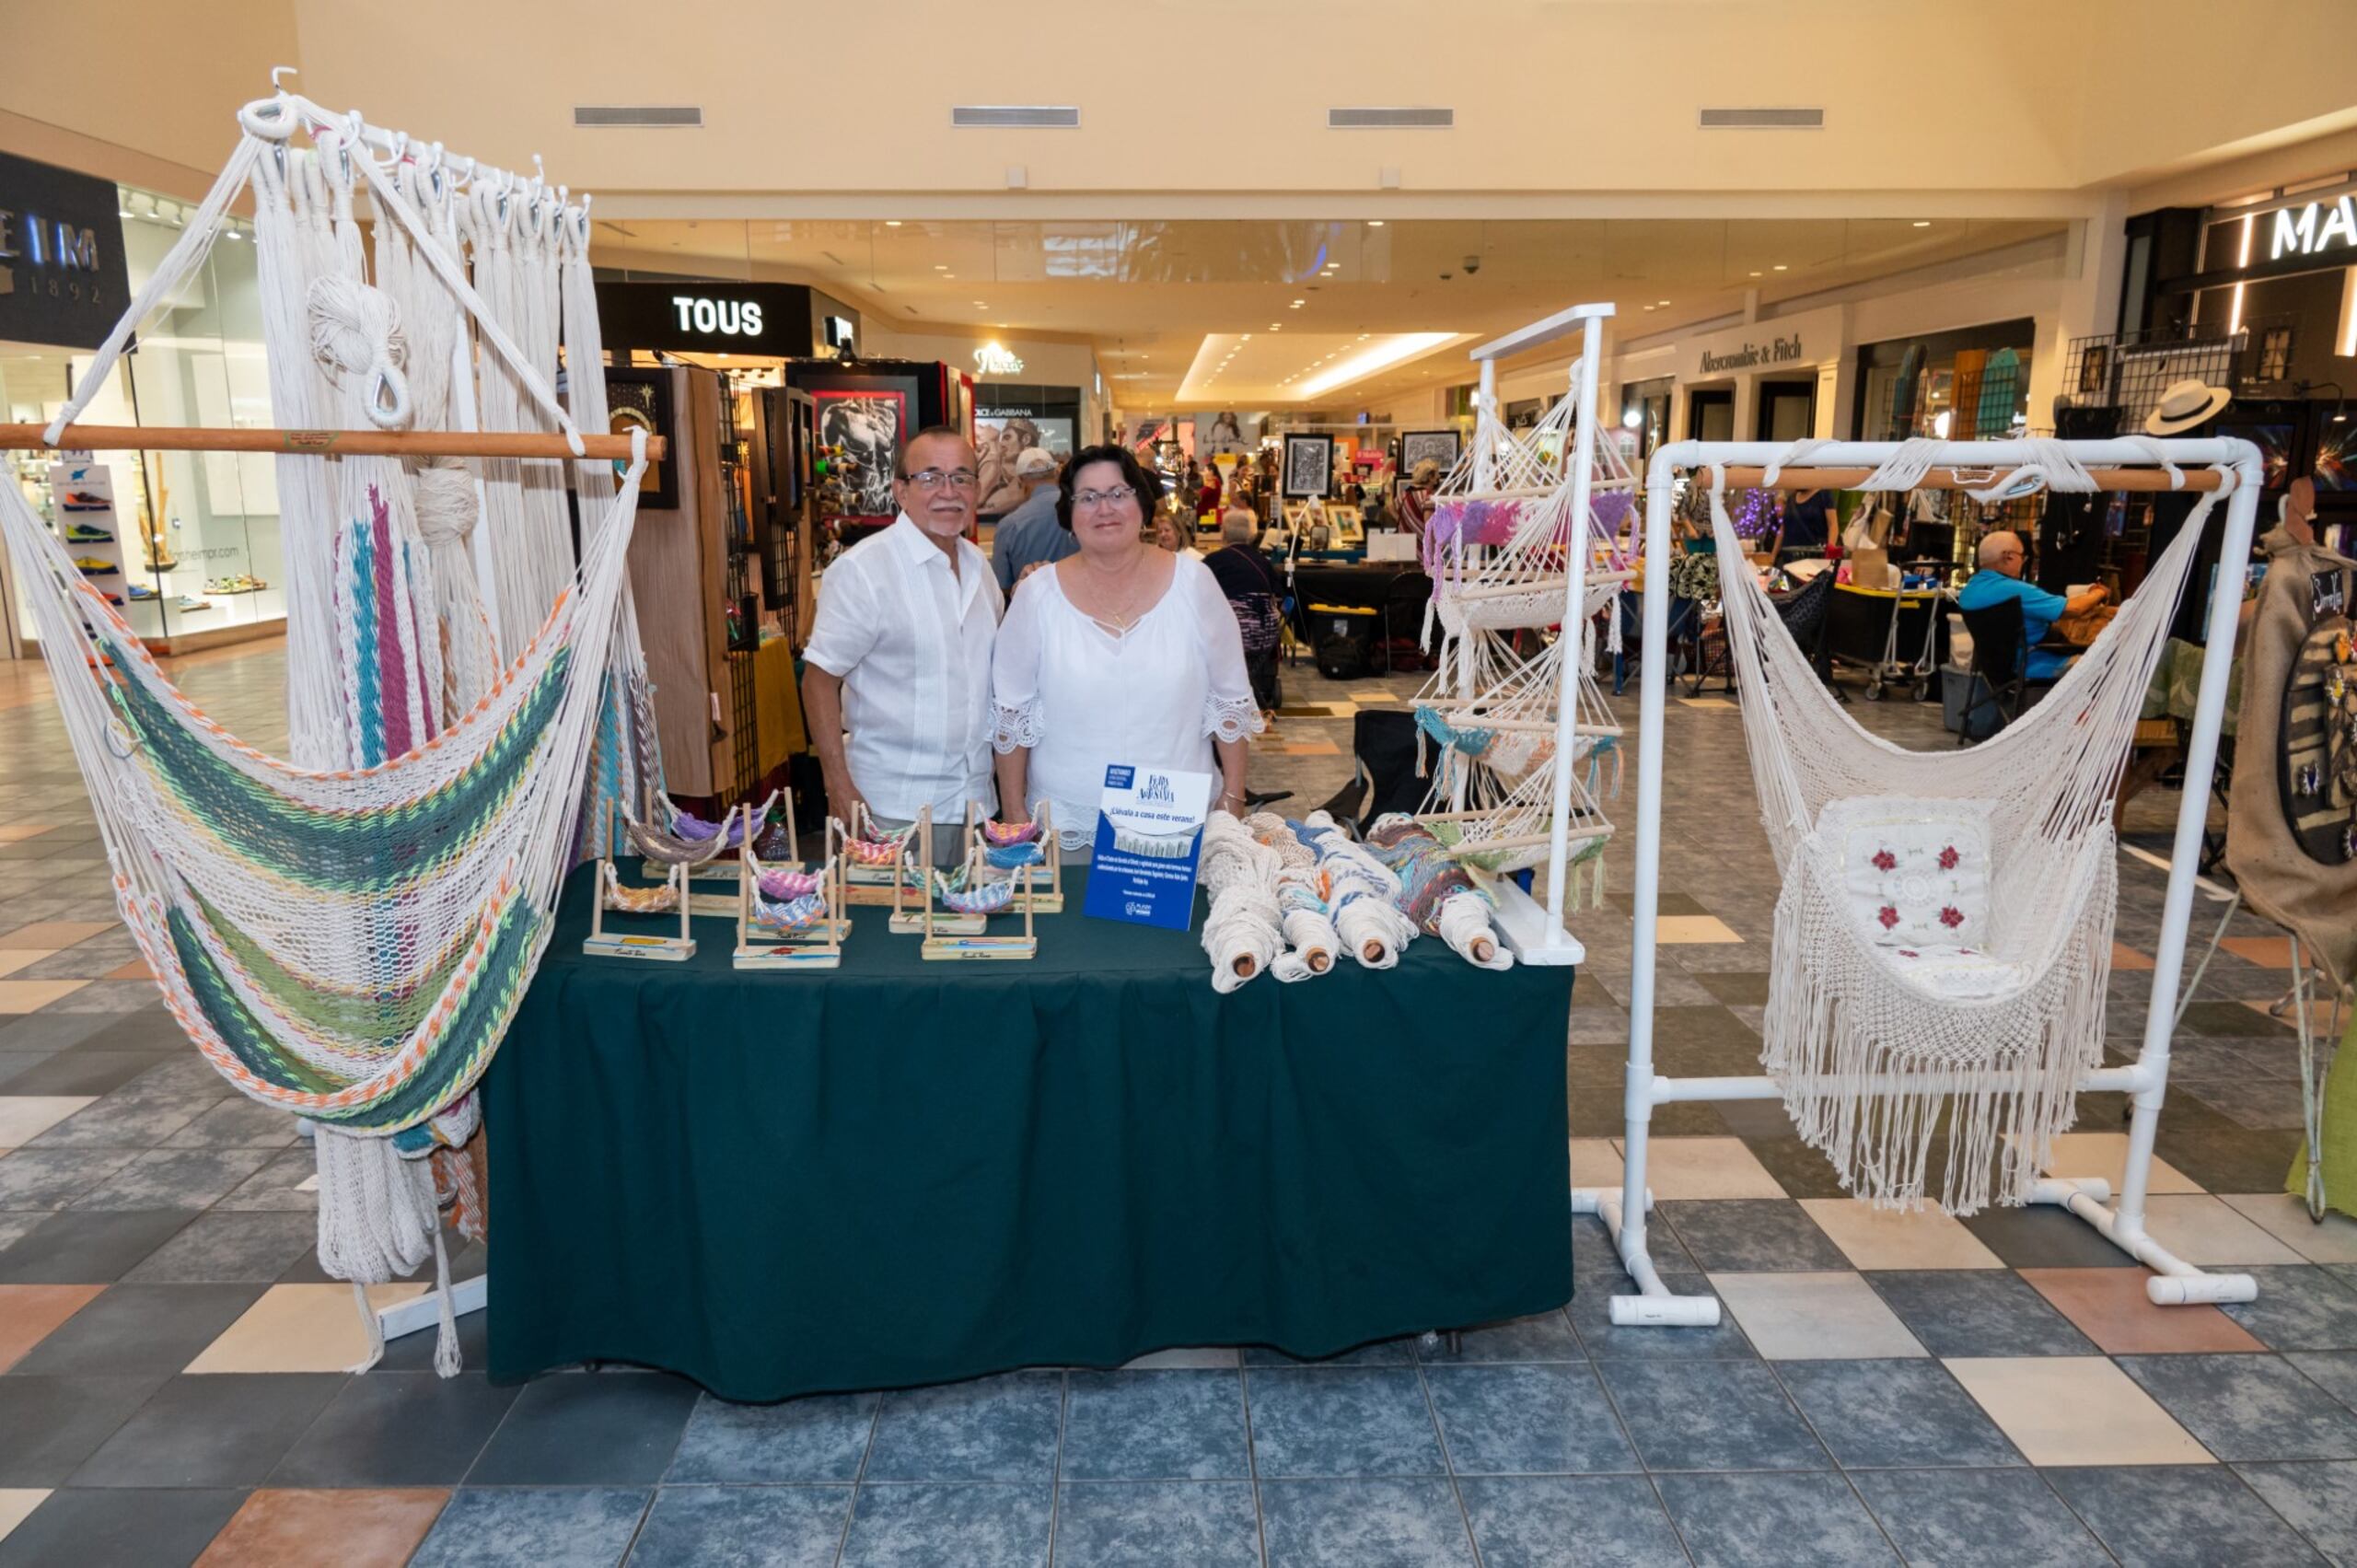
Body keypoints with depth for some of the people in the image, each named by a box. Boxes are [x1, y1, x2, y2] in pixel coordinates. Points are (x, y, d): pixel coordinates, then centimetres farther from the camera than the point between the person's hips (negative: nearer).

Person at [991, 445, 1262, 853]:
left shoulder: (1193, 583, -3)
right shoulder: (1037, 595, -3)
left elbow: (1229, 701, 3)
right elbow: (1011, 713, 3)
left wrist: (1232, 799, 2)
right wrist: (1014, 815, 2)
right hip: (1066, 826, 0)